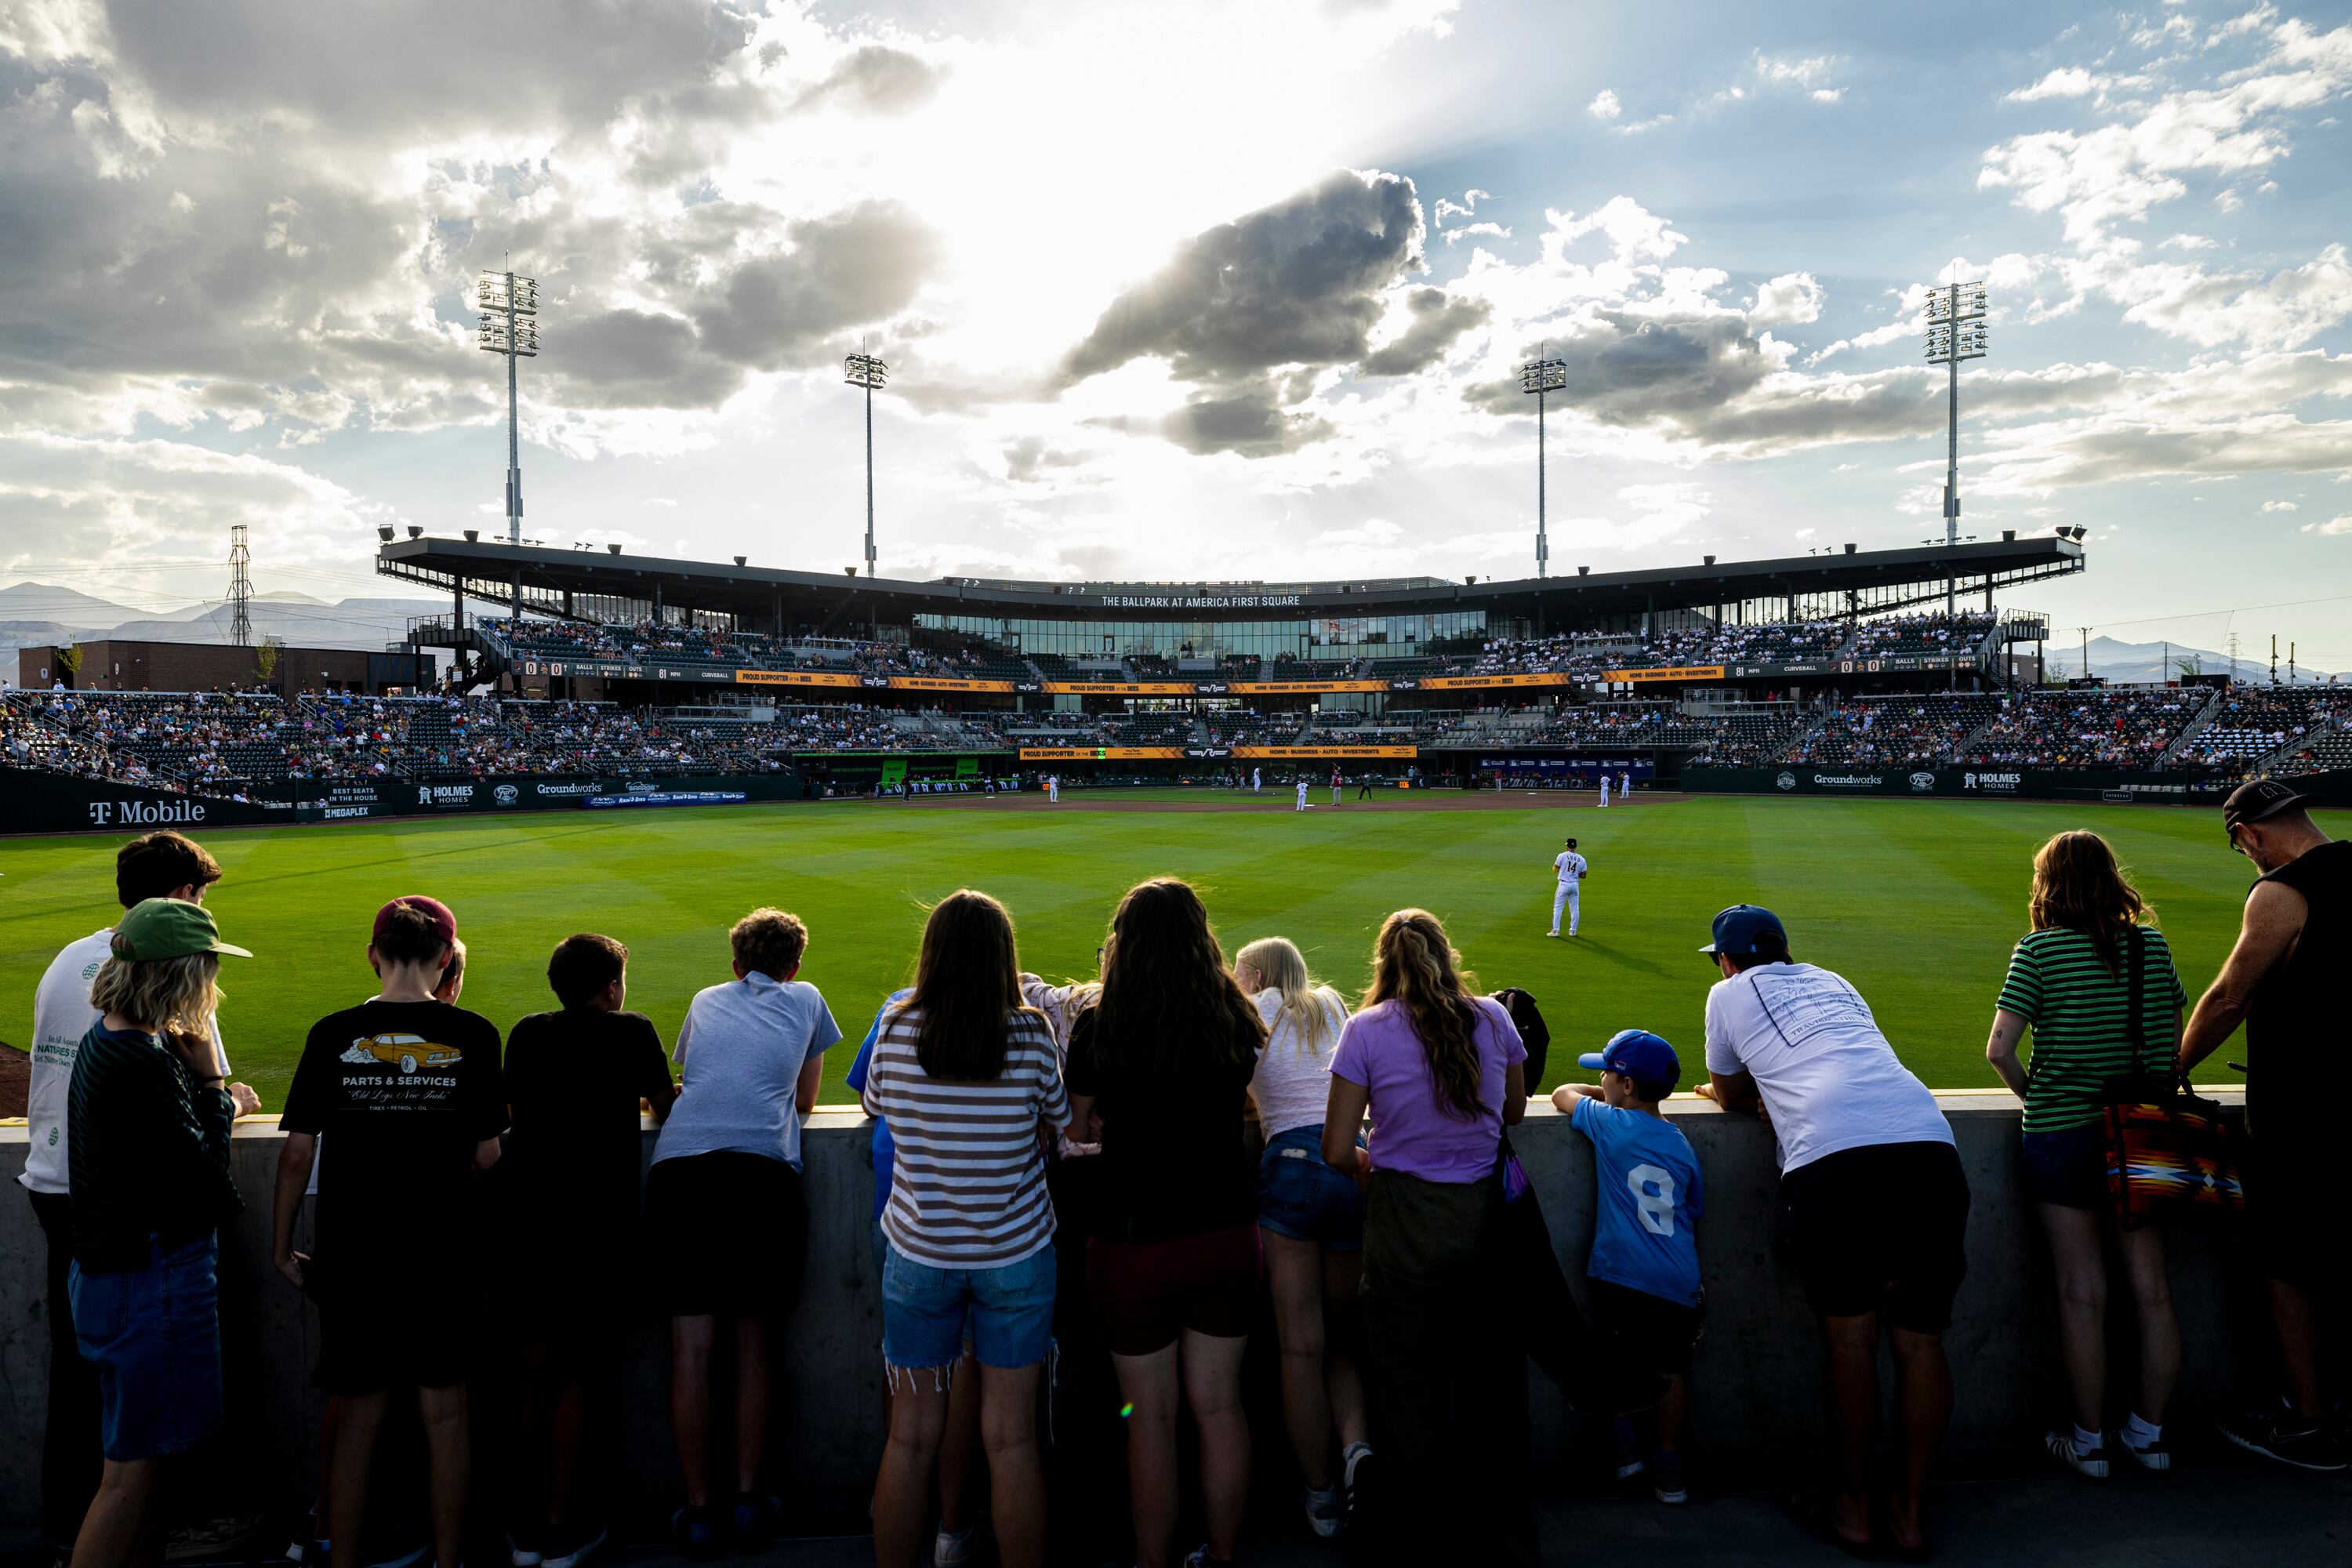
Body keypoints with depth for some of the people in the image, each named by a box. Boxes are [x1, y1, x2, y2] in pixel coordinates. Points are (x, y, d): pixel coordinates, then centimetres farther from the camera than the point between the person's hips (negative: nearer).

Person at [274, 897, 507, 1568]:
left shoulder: (333, 1034, -3)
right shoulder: (471, 1034, -6)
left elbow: (297, 1151, -2)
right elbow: (486, 1155, -4)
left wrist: (284, 1247, 9)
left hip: (350, 1253, 1)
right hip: (442, 1252, -1)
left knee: (358, 1418, 13)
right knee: (445, 1412, 11)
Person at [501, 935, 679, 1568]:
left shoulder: (528, 1033, 9)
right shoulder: (631, 1031, -2)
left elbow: (511, 1108, 21)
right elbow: (667, 1107, 8)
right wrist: (642, 1093, 29)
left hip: (527, 1218, 4)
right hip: (596, 1224, -4)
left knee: (536, 1366, 14)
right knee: (576, 1375, 6)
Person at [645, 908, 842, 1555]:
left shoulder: (705, 1002, 25)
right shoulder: (805, 1000, 20)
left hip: (678, 1169, 2)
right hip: (764, 1173, -1)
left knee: (691, 1345, 3)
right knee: (752, 1339, 9)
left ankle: (698, 1510, 8)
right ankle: (748, 1498, 12)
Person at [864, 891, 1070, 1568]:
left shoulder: (898, 1031, -10)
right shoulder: (1030, 1036, -13)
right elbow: (1061, 1119, 2)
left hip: (920, 1253, 1)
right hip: (1015, 1253, -1)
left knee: (911, 1435, 13)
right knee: (1012, 1438, 9)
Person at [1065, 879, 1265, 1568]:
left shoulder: (1098, 1028, -14)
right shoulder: (1236, 1020, -6)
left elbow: (1082, 1128, 1)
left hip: (1135, 1244, -3)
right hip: (1226, 1233, 3)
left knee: (1151, 1415, 11)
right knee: (1219, 1406, 15)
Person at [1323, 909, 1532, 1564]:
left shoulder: (1367, 1030, -10)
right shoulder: (1491, 1017, -1)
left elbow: (1337, 1151, -10)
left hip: (1406, 1218, -3)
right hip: (1485, 1215, 3)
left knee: (1410, 1383, 12)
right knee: (1490, 1372, 18)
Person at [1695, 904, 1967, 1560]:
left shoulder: (1729, 993, 20)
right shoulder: (1833, 982, 32)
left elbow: (1730, 1094, 31)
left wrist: (1723, 1089, 51)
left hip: (1834, 1161, -4)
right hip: (1930, 1146, 5)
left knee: (1851, 1339, 7)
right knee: (1921, 1340, 11)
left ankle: (1854, 1511, 18)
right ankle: (1910, 1513, 21)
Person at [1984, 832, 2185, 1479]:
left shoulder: (2040, 950, -10)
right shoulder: (2152, 945, 1)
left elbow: (1998, 1049, -13)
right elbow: (2173, 1037, 10)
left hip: (2063, 1135, -4)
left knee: (2082, 1295, 4)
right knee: (2152, 1290, 12)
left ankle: (2089, 1442, 15)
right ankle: (2149, 1433, 25)